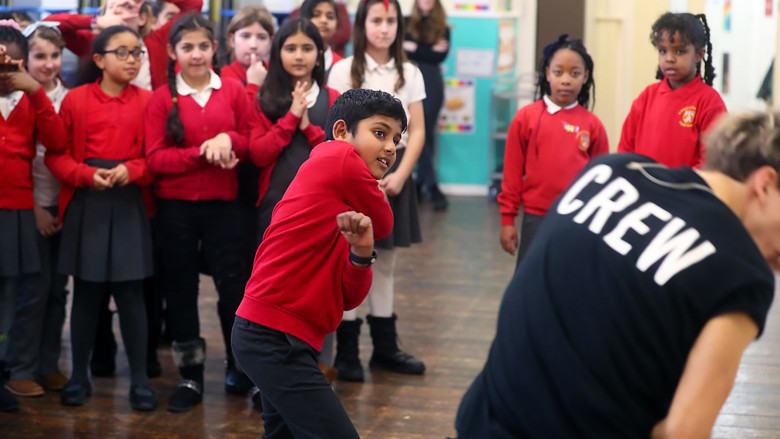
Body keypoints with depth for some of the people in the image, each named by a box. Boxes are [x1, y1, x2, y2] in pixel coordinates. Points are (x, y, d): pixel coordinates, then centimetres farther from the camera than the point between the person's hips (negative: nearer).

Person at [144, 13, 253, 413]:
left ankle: (240, 366, 23)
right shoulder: (162, 98, -2)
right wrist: (204, 153, -17)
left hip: (223, 203, 1)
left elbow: (251, 143, 7)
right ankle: (190, 377, 18)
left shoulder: (233, 91, 2)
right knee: (180, 290, 6)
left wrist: (229, 140, -14)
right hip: (175, 207, 0)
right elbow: (155, 158, -7)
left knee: (234, 285, 3)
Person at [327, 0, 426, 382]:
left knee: (385, 264, 10)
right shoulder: (344, 71, -2)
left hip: (393, 171, 3)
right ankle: (346, 352, 5)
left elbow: (417, 130, 4)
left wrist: (400, 174, -8)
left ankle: (385, 347, 18)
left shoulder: (410, 74, 7)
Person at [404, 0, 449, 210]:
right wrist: (429, 51, -10)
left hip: (432, 83, 0)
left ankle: (420, 182, 3)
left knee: (427, 132, -2)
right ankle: (431, 185, 0)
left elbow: (440, 56, -3)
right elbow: (400, 48, -4)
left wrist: (415, 48, -7)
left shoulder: (442, 29, 10)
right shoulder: (406, 24, 9)